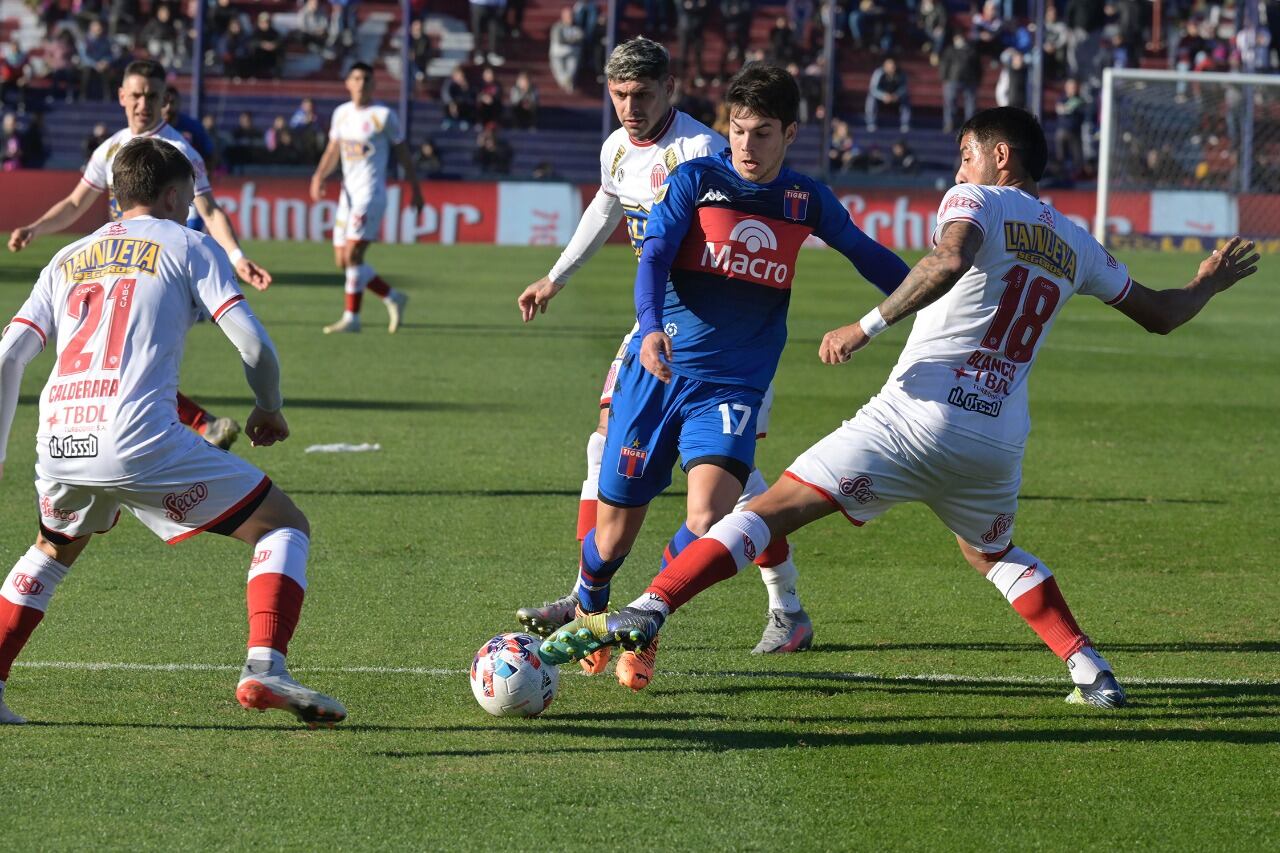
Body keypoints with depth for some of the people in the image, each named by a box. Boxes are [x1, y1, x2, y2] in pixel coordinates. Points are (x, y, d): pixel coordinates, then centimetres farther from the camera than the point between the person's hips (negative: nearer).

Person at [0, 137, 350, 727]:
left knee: (54, 550, 37)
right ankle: (264, 668, -13)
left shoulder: (68, 259, 25)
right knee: (285, 527, 7)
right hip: (140, 443, -5)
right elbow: (254, 346, 2)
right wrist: (269, 410, 20)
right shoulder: (187, 246, 12)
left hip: (58, 445, 5)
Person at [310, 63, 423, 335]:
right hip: (348, 194, 7)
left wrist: (416, 190, 2)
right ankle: (393, 298, 20)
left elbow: (403, 153, 1)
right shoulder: (341, 113, 11)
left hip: (371, 194, -7)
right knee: (342, 260, 6)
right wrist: (319, 176, 0)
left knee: (352, 255, -15)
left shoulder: (384, 115, -6)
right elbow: (332, 151, 18)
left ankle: (351, 317, -9)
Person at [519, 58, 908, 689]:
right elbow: (654, 255, -12)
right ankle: (586, 613, 37)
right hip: (657, 370, -1)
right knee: (614, 531, 5)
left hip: (733, 384, 1)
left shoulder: (806, 200, 8)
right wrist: (651, 327, -31)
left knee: (709, 522, -22)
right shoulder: (695, 180, -1)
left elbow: (866, 254, 24)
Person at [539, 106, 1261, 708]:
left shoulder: (978, 200, 3)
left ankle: (647, 611, -22)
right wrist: (1209, 283, 51)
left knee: (774, 509, -9)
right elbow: (1159, 314, 32)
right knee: (993, 554, 33)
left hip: (920, 413, -6)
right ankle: (1091, 672, 20)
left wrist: (868, 326, -20)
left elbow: (950, 259, -21)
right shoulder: (1075, 243, 20)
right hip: (1000, 440, 6)